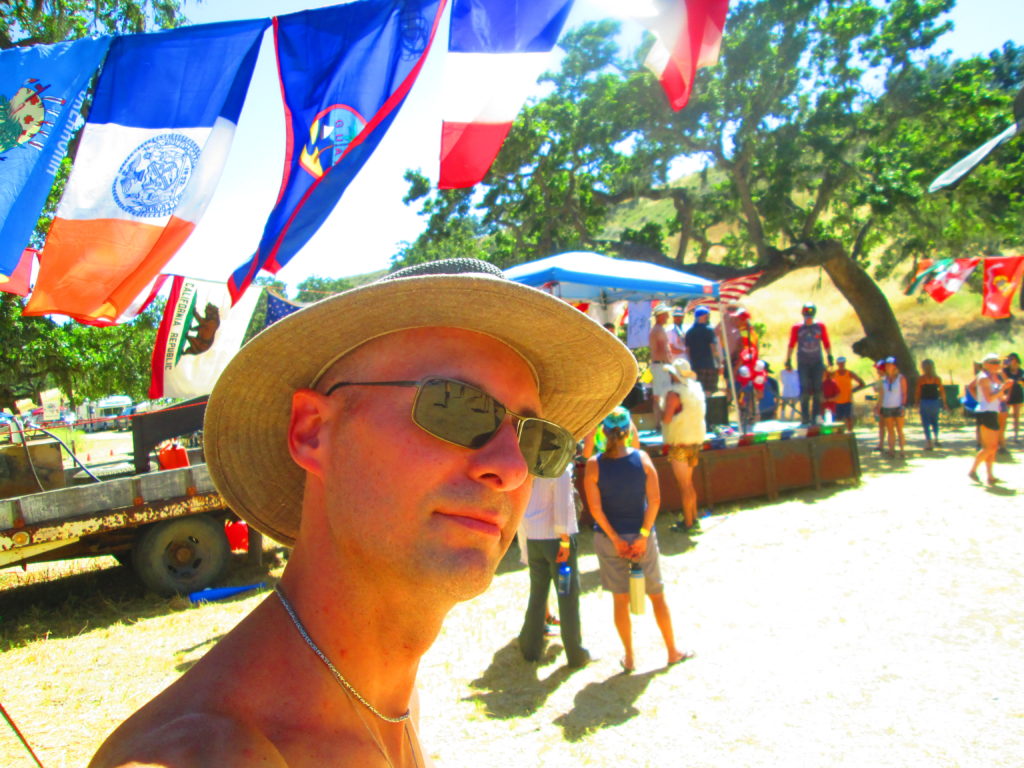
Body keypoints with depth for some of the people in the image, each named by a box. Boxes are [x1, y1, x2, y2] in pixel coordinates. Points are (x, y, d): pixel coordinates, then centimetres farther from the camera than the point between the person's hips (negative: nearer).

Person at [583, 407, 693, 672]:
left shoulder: (594, 465, -12)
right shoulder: (642, 458, -10)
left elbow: (595, 507, -14)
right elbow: (654, 500, -13)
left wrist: (615, 539, -8)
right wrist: (643, 536, -10)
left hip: (608, 538, 0)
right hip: (641, 534, 1)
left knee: (620, 600, 12)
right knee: (657, 595, 17)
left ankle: (629, 658, 22)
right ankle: (673, 651, 29)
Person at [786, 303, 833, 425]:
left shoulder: (820, 327, 3)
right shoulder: (797, 328, -1)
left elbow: (826, 343, 10)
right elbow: (791, 345, 4)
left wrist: (830, 357, 4)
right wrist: (788, 360, 3)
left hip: (817, 362, 1)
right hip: (803, 363, -1)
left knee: (817, 389, 0)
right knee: (805, 389, -5)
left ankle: (816, 415, 6)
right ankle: (805, 417, 2)